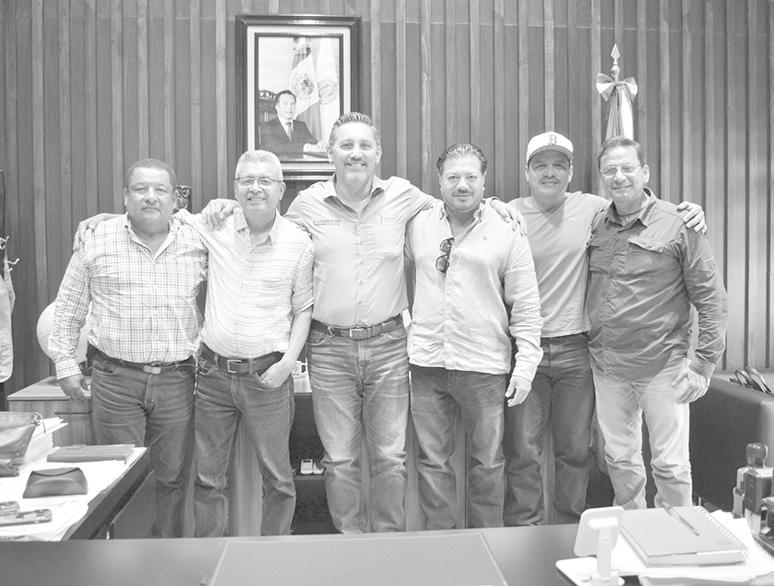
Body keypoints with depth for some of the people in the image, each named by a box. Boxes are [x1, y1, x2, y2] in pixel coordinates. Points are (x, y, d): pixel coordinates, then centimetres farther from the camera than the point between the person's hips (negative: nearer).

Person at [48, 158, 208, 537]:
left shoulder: (197, 243, 6)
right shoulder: (97, 240, 3)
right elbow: (68, 308, 9)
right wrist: (65, 364, 6)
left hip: (176, 379, 1)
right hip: (115, 380, -1)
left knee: (172, 477, 9)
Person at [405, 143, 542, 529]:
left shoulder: (507, 234, 1)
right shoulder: (418, 225, 6)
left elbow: (525, 306, 1)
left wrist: (526, 364, -5)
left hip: (485, 367, -2)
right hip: (427, 364, 2)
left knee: (487, 464, 10)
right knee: (432, 461, 10)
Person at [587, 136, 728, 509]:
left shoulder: (678, 223, -7)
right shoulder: (596, 226, 5)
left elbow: (711, 299, -6)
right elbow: (585, 293, 14)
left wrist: (703, 364, -9)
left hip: (662, 366, -4)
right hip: (606, 367, 4)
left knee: (670, 465, 5)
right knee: (619, 459, 15)